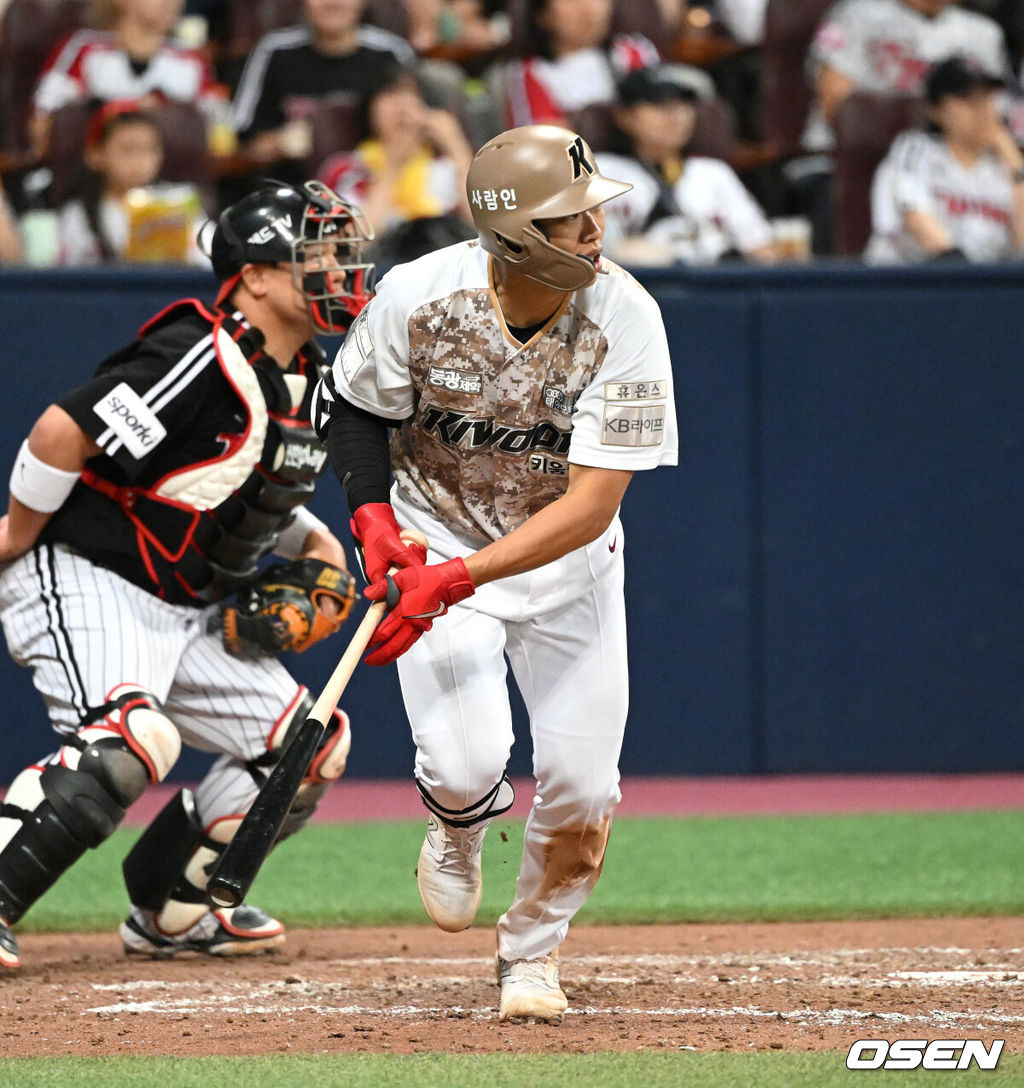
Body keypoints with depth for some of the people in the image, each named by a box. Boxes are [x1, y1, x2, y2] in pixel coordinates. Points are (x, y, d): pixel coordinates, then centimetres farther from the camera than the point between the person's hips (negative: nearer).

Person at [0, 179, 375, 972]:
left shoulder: (310, 379, 9)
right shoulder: (200, 361, -22)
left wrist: (317, 548, 10)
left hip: (186, 611, 10)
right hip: (86, 586, -10)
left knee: (308, 746, 8)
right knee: (130, 739, -33)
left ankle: (168, 910, 19)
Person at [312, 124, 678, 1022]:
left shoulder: (624, 317, -25)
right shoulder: (420, 297, -23)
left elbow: (592, 503, -27)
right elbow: (349, 405, -2)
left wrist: (455, 581, -34)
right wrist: (374, 520, -18)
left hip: (567, 555, 1)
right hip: (435, 536, -1)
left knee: (582, 785, -8)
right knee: (466, 762, -19)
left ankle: (533, 953, 21)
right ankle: (457, 832, 21)